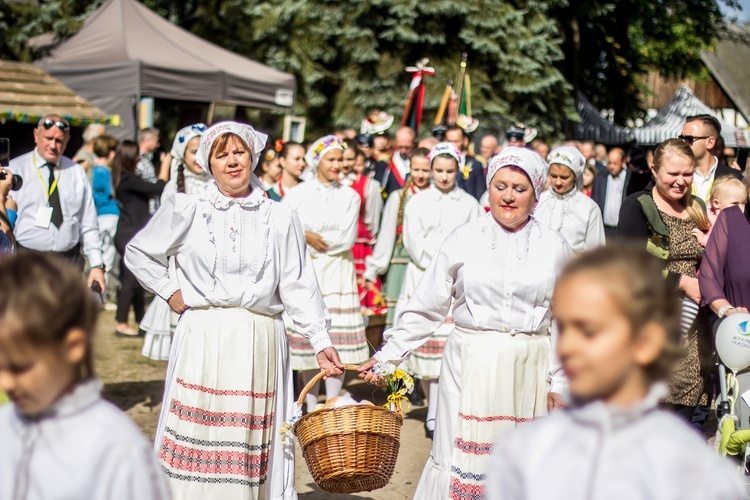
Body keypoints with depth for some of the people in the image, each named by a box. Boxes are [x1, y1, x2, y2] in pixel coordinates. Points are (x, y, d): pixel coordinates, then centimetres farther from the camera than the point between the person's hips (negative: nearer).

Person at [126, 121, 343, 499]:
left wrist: (320, 342, -2)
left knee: (252, 442, 3)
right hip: (202, 339, 0)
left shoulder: (279, 218, 6)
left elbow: (298, 287, 4)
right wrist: (169, 292, 5)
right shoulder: (186, 210, 4)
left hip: (259, 343, 1)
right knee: (197, 435, 0)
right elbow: (138, 253, 14)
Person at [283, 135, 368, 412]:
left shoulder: (350, 196, 6)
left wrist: (310, 237, -6)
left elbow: (347, 238, -4)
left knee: (338, 340, -3)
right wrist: (307, 238, -13)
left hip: (337, 273, 1)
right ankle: (311, 405, 10)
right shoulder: (298, 194, 5)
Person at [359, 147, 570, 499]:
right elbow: (426, 308, 4)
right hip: (470, 366, -1)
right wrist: (387, 356, 1)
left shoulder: (554, 247, 5)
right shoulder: (463, 239, 2)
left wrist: (559, 383, 7)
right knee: (461, 460, 1)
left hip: (528, 372, 1)